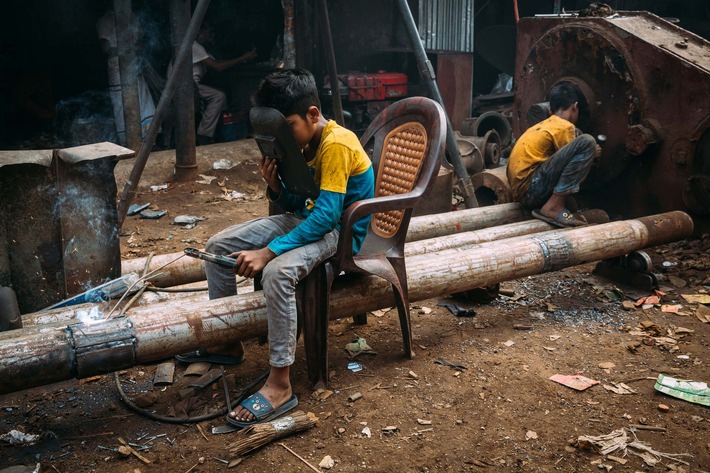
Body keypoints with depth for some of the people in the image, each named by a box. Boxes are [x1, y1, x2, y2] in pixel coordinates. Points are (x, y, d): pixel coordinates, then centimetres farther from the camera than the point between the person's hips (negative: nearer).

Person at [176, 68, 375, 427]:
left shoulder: (336, 144, -23)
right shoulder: (304, 144, 5)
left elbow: (326, 215, -29)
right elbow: (297, 205, 11)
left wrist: (267, 252, -33)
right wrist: (275, 187, -12)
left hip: (340, 230, -10)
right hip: (307, 219, 10)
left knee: (277, 272, -38)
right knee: (218, 245, 3)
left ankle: (279, 386, -27)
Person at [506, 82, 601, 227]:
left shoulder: (544, 124, 23)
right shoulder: (564, 127, -4)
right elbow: (571, 158, 3)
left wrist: (587, 154, 43)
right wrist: (591, 152, 20)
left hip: (521, 190, 10)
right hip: (530, 188, -10)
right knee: (586, 142, -15)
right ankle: (553, 207, -16)